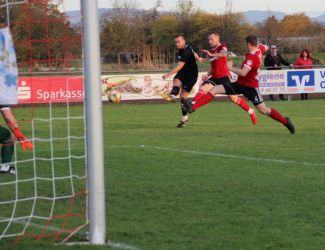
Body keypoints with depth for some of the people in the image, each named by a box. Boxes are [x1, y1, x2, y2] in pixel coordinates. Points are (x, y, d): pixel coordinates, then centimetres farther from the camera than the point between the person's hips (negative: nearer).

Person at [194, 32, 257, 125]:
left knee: (233, 97, -7)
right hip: (214, 77, 6)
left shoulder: (222, 47, -5)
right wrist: (207, 75, 8)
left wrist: (212, 54, -49)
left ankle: (251, 112, 9)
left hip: (224, 76, -6)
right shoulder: (211, 51, 18)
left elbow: (224, 54, -32)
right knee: (202, 89, -17)